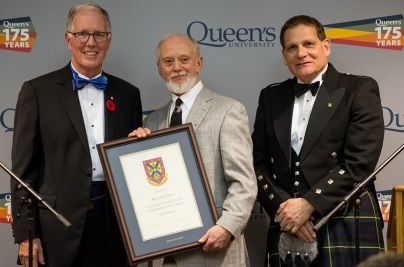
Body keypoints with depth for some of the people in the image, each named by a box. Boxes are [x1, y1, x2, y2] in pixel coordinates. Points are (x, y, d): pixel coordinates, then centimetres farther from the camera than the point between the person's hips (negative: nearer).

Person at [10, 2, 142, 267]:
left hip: (116, 222, 3)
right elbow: (24, 167, -2)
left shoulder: (128, 94, 10)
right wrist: (25, 235, -7)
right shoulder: (37, 91, 0)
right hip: (59, 223, -3)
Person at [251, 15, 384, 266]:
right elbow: (259, 162, 8)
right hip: (287, 229, 4)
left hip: (346, 227, -3)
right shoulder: (271, 96, 12)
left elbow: (360, 162, -10)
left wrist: (308, 205, -14)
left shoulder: (359, 89, 0)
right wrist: (282, 208, -8)